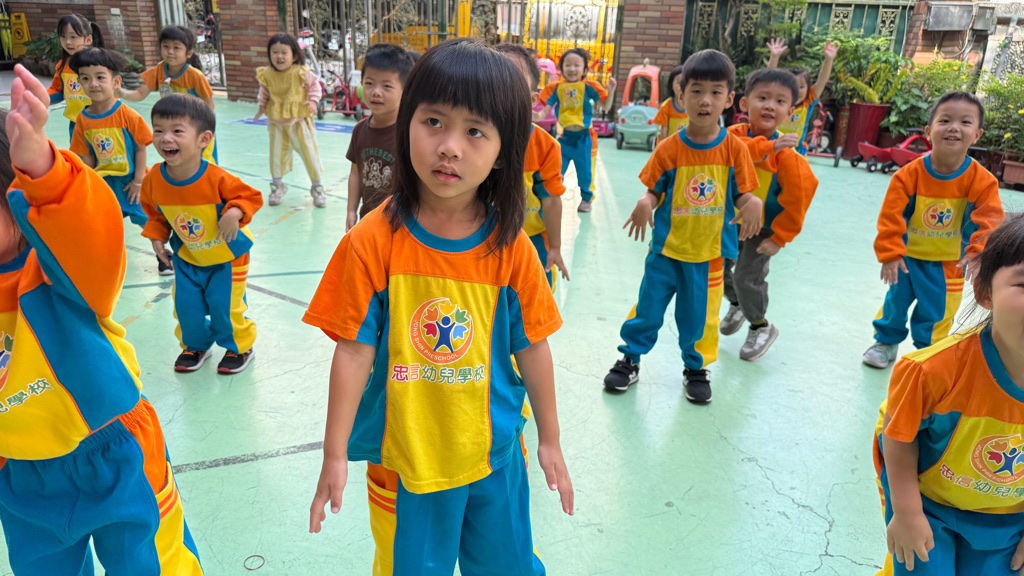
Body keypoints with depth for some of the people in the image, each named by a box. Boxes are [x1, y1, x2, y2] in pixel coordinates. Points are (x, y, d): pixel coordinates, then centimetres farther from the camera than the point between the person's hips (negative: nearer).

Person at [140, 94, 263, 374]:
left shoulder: (216, 178, -29)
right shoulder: (154, 180, -15)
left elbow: (250, 196, -17)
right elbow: (155, 213, 6)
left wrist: (234, 212, -35)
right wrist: (157, 237, -2)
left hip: (226, 256, -4)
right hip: (187, 257, 4)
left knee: (225, 306, 2)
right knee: (186, 306, 9)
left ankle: (238, 346, 30)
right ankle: (195, 345, 38)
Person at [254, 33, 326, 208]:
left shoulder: (302, 72, -13)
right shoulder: (267, 74, -4)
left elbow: (315, 85, 2)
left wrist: (313, 101, -10)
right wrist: (262, 106, 9)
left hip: (300, 121, -2)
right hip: (277, 122, 3)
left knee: (309, 153, 2)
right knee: (277, 154, 10)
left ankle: (317, 187, 16)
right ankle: (277, 185, 29)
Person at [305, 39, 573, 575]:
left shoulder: (511, 248, -12)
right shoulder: (372, 242, -17)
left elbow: (531, 349, -3)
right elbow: (354, 351, -12)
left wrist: (549, 439, 6)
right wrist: (335, 455, -6)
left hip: (495, 451, 2)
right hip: (403, 456, -1)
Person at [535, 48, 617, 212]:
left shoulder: (588, 87, -6)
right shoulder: (557, 88, -1)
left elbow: (606, 107, -1)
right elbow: (546, 109, -4)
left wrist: (611, 91, -18)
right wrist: (536, 116, -25)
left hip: (583, 137, -2)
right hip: (565, 136, 2)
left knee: (585, 171, 7)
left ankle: (586, 199, 25)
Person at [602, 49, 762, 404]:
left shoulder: (735, 148, -6)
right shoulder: (670, 148, -8)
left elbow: (744, 193, -2)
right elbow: (654, 190, -2)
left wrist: (752, 203, -25)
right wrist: (645, 203, -25)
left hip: (709, 254, 1)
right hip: (667, 248, 0)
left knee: (700, 317, 14)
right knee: (648, 308, 10)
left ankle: (696, 368, 36)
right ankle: (630, 360, 29)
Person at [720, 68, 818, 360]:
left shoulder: (786, 152, -19)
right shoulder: (735, 134, -11)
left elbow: (798, 195, -17)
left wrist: (780, 237, -15)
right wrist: (767, 147, -40)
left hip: (763, 227, -4)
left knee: (748, 276, -8)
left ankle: (760, 326, 20)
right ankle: (737, 305, 45)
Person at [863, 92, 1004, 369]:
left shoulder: (983, 181, -18)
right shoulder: (909, 174, -20)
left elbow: (990, 220, -16)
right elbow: (891, 215, -18)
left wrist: (978, 252, -29)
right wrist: (890, 253, -20)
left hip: (949, 263, 0)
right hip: (907, 257, 0)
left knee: (937, 310, 11)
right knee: (896, 300, 17)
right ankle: (887, 341, 40)